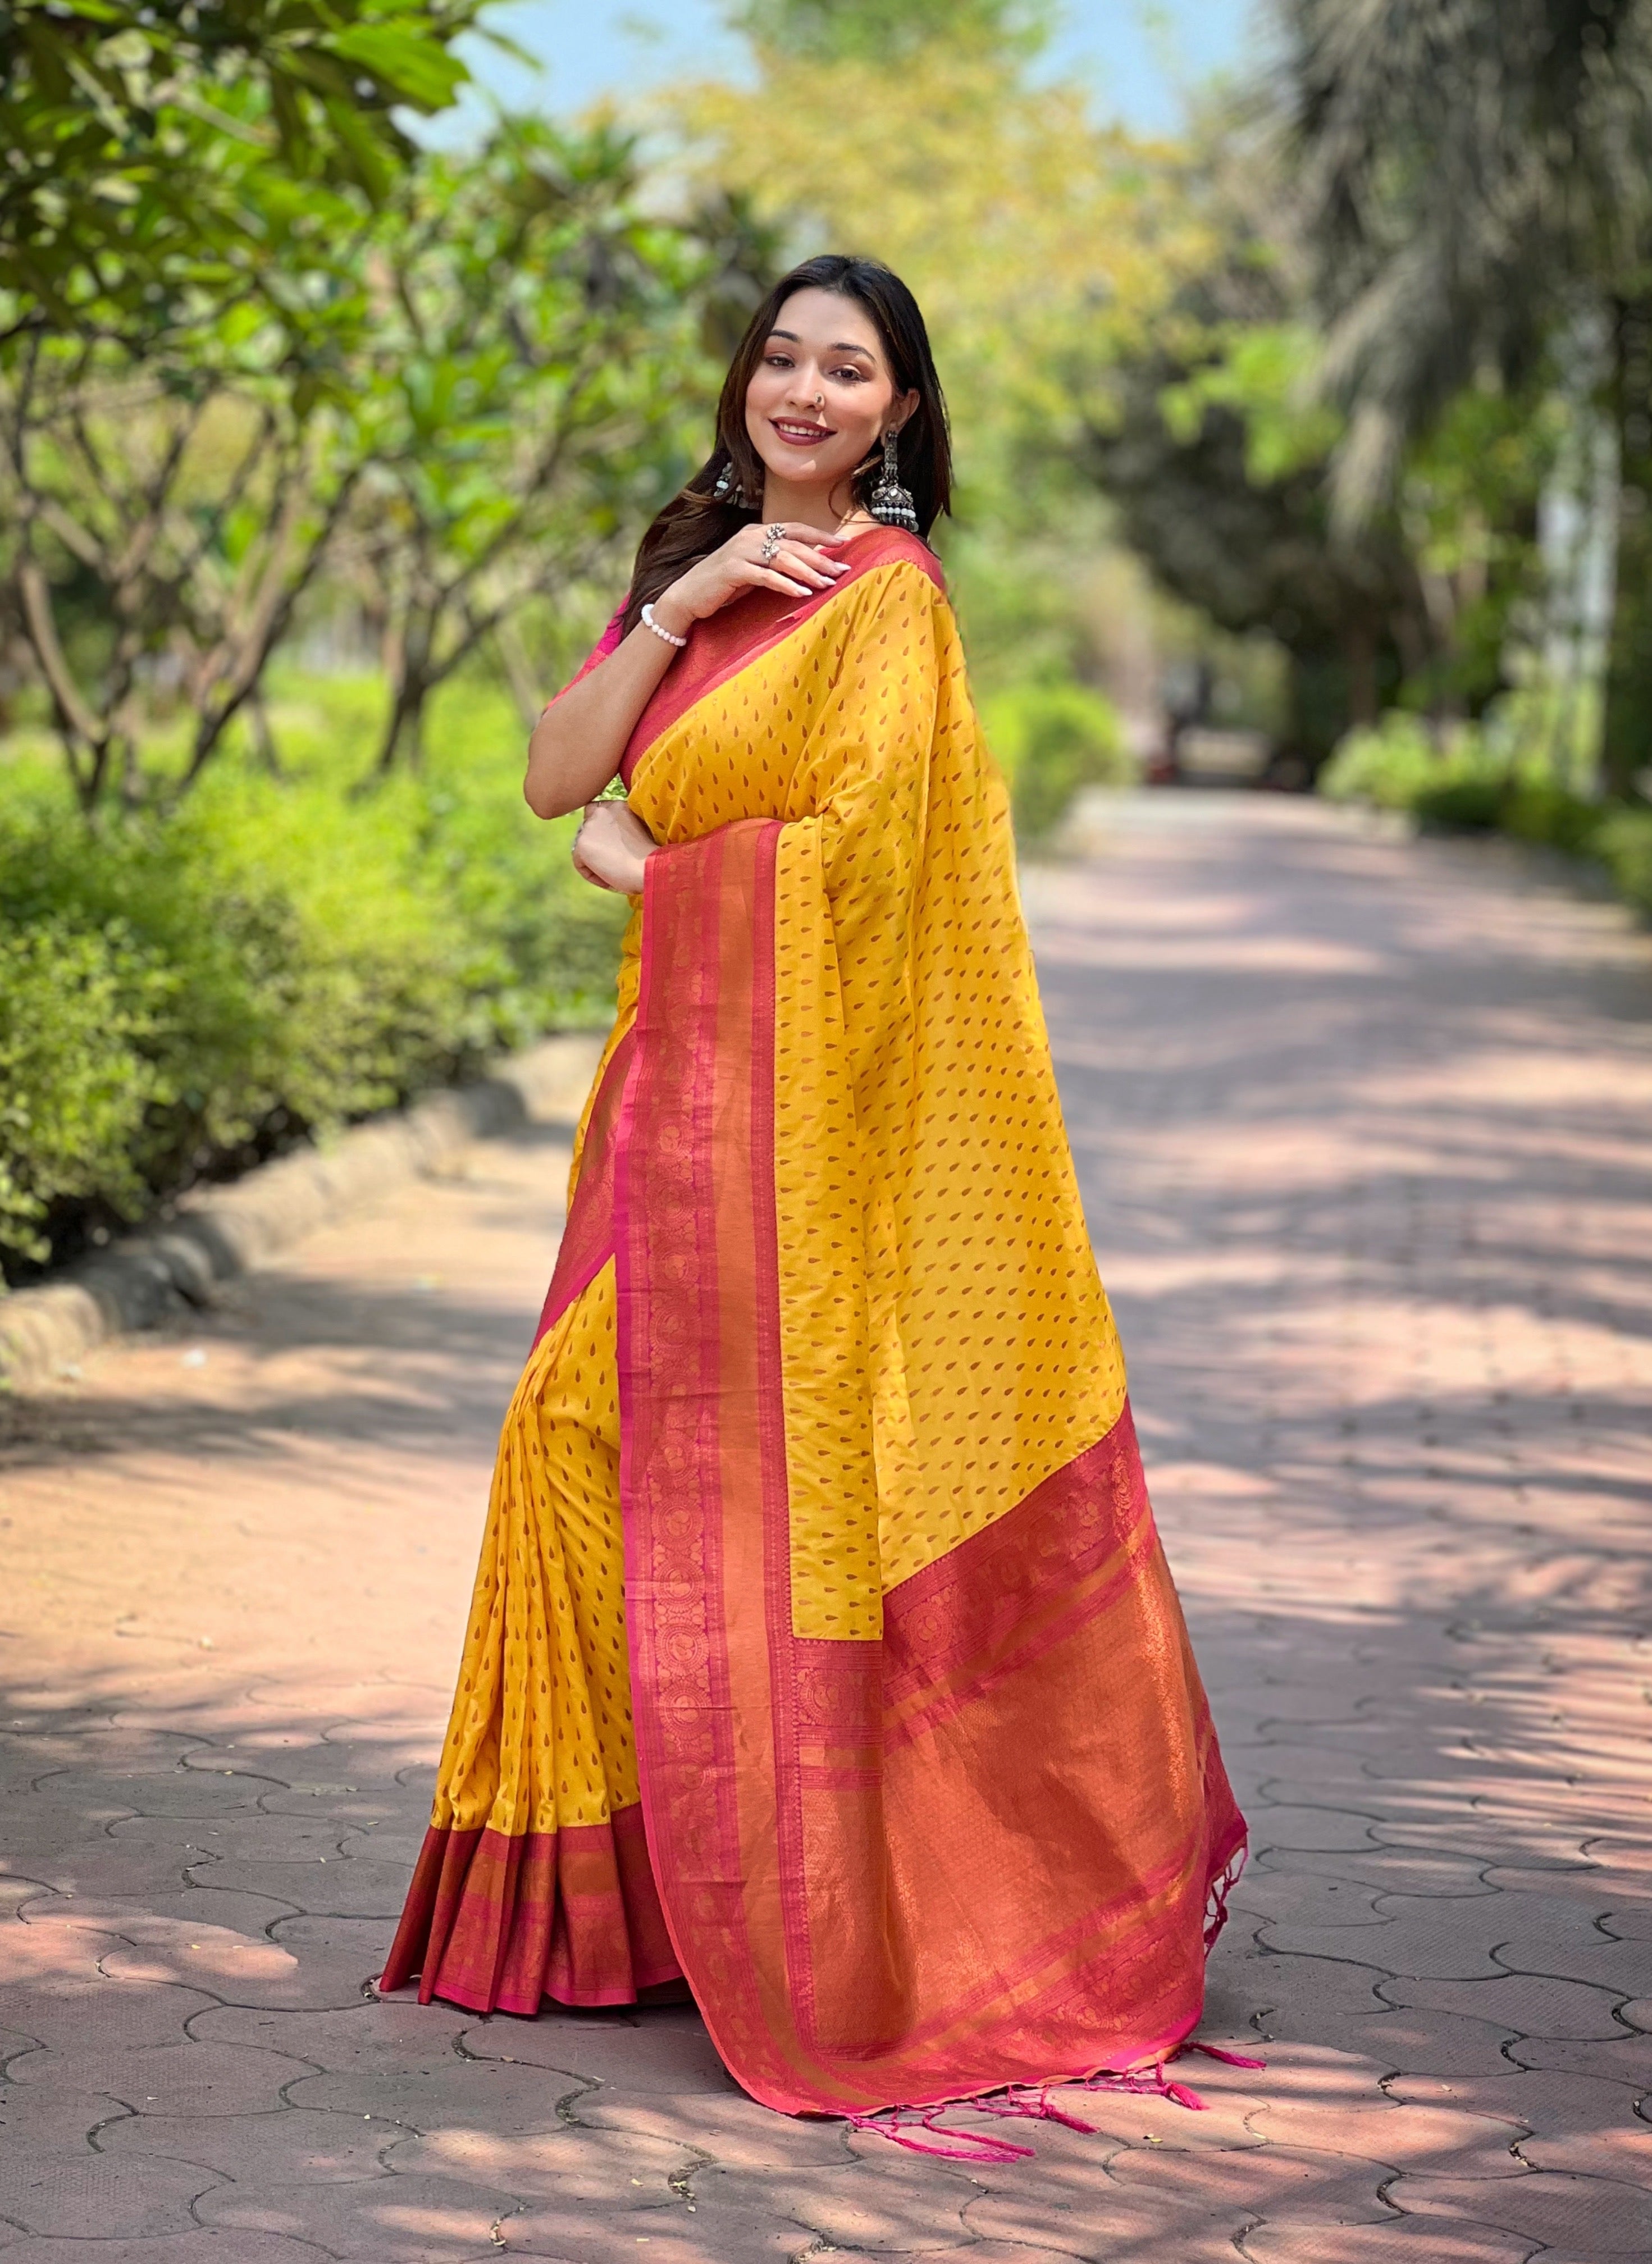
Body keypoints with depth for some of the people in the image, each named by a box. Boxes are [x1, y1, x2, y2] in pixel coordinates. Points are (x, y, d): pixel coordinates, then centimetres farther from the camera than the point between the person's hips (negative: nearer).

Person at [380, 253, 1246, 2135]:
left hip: (805, 1088, -8)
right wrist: (677, 605, -5)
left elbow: (846, 848, -17)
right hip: (680, 1074, 8)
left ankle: (832, 1945, 6)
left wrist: (642, 859, -3)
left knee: (773, 1484, -4)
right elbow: (554, 778, 8)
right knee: (597, 1440, 8)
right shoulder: (694, 566, 16)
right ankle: (618, 1888, 21)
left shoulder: (886, 594, -7)